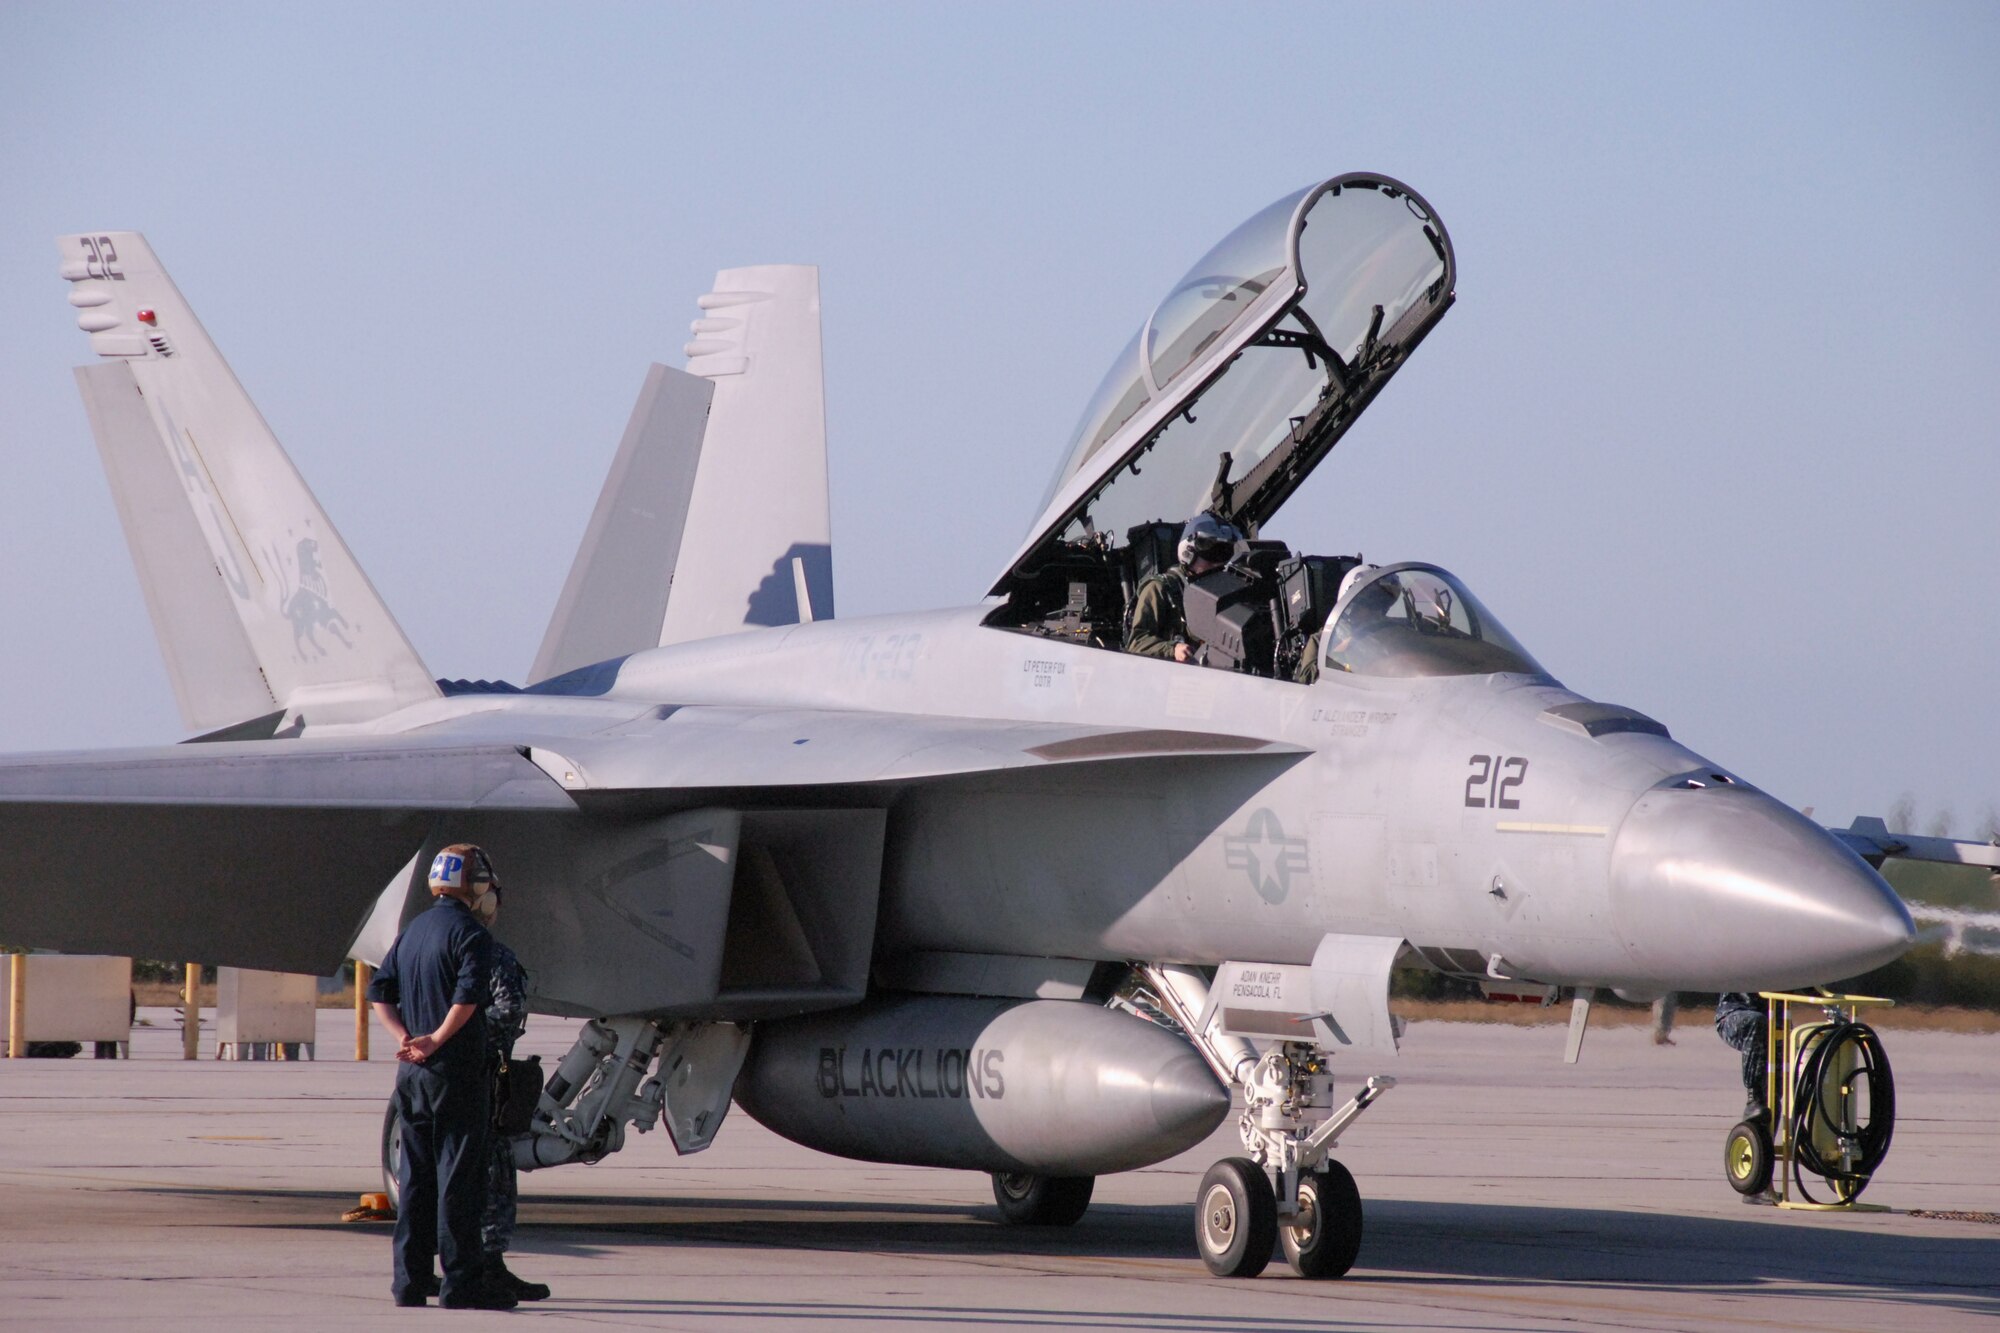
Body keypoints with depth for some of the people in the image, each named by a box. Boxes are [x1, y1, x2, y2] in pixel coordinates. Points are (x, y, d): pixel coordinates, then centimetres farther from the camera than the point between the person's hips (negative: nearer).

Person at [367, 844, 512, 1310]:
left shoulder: (412, 931, 14)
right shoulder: (470, 933, -10)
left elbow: (380, 993, 12)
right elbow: (468, 994, -24)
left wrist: (405, 1039, 3)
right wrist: (436, 1040, -15)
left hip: (412, 1073, 7)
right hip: (457, 1071, -7)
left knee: (415, 1177, 11)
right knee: (459, 1178, -5)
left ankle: (410, 1278, 12)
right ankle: (462, 1282, -4)